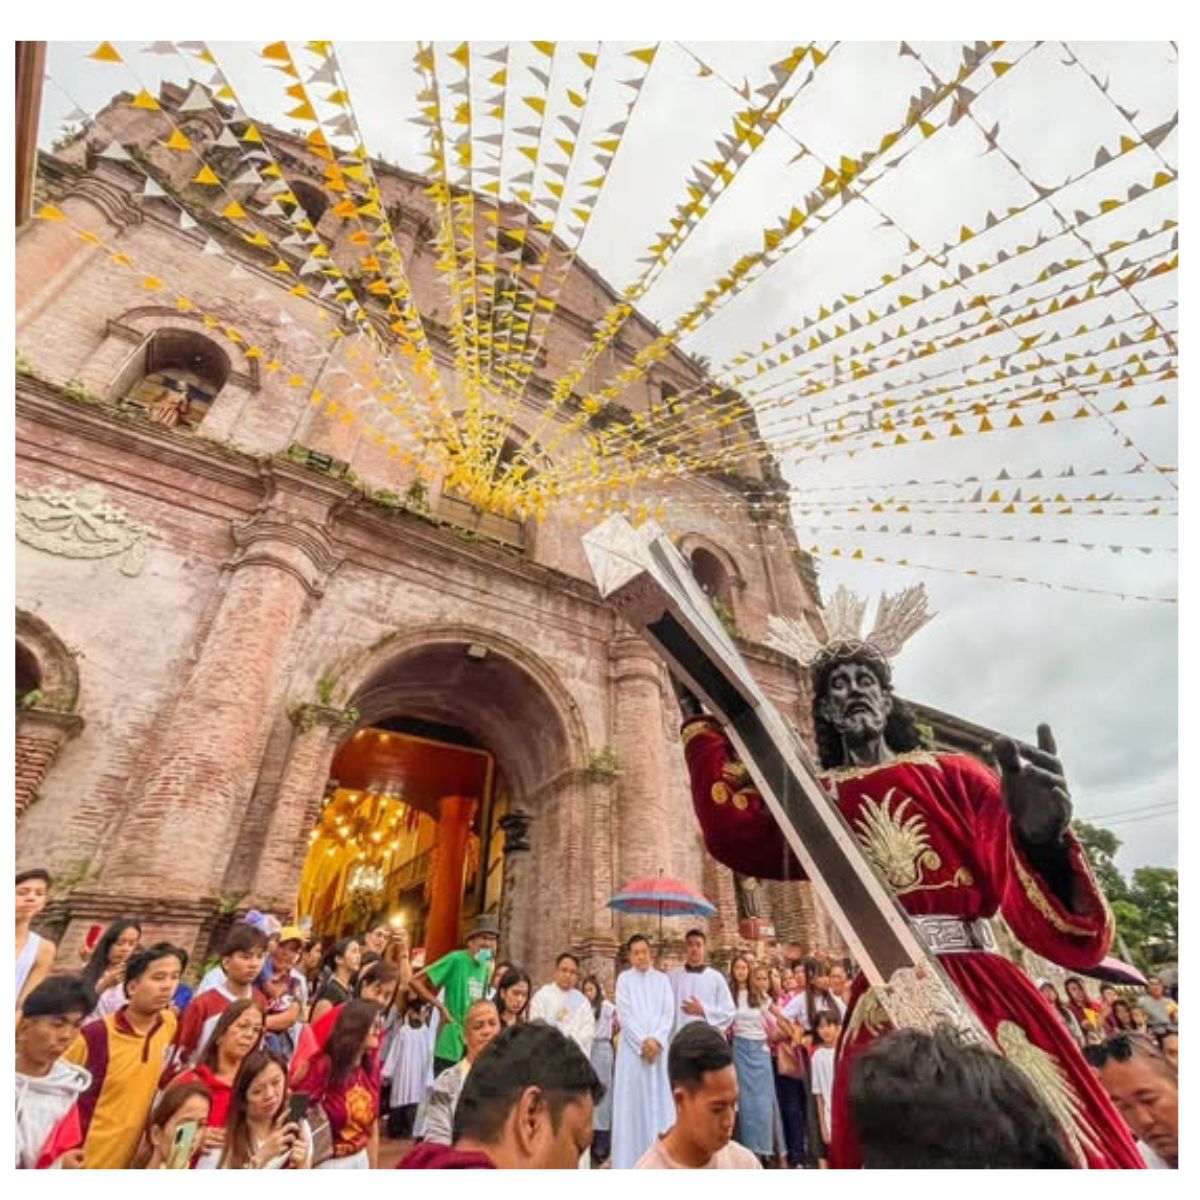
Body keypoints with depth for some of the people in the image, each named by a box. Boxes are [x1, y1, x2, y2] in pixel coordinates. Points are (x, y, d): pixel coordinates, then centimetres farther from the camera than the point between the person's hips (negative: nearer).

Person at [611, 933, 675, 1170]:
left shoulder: (662, 979, 6)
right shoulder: (624, 979, 0)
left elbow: (669, 1013, 1)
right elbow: (624, 1015, -5)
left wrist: (656, 1040, -12)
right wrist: (643, 1041, -12)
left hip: (659, 1047, 2)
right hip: (633, 1047, -2)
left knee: (659, 1101, 2)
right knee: (633, 1102, 0)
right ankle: (632, 1158, 10)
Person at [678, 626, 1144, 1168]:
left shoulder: (951, 774, 5)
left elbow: (1034, 897, -6)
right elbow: (733, 832, -8)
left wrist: (1043, 834, -32)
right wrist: (699, 713, -1)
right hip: (884, 1006, 1)